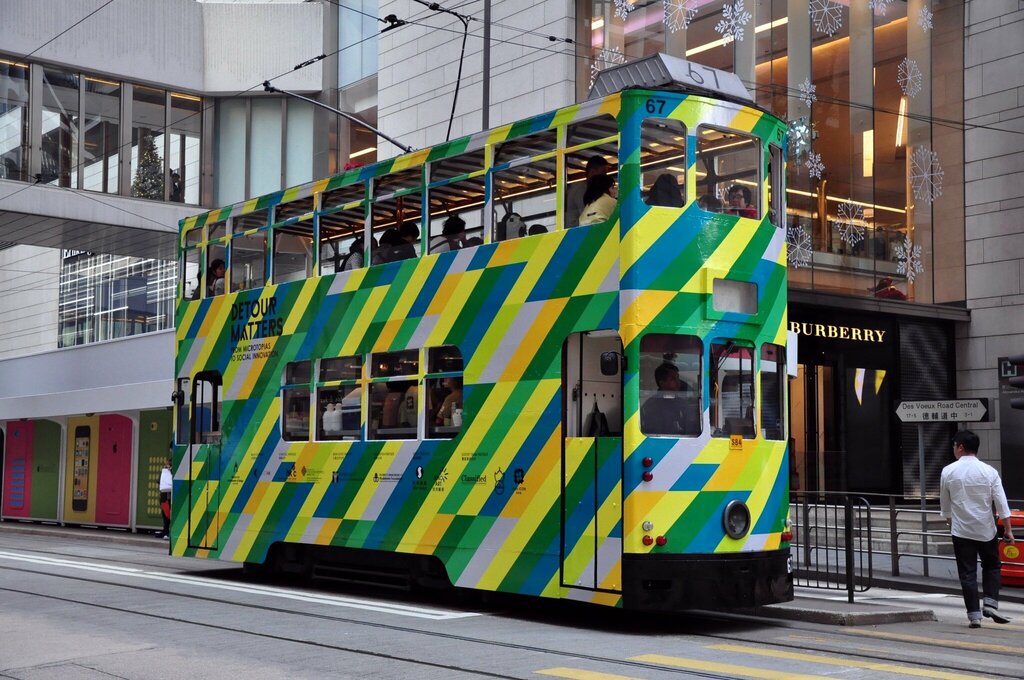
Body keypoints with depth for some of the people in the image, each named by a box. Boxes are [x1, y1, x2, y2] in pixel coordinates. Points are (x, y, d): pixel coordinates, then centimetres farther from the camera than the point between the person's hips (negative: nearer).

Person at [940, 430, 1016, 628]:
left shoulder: (948, 472, -4)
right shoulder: (988, 471, -5)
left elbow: (945, 504, 5)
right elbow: (1001, 502, -6)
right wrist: (1008, 529, 0)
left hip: (961, 530, 0)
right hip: (985, 529, 1)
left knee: (967, 573, 3)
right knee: (991, 566, 19)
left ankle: (974, 615, 1)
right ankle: (990, 603, 3)